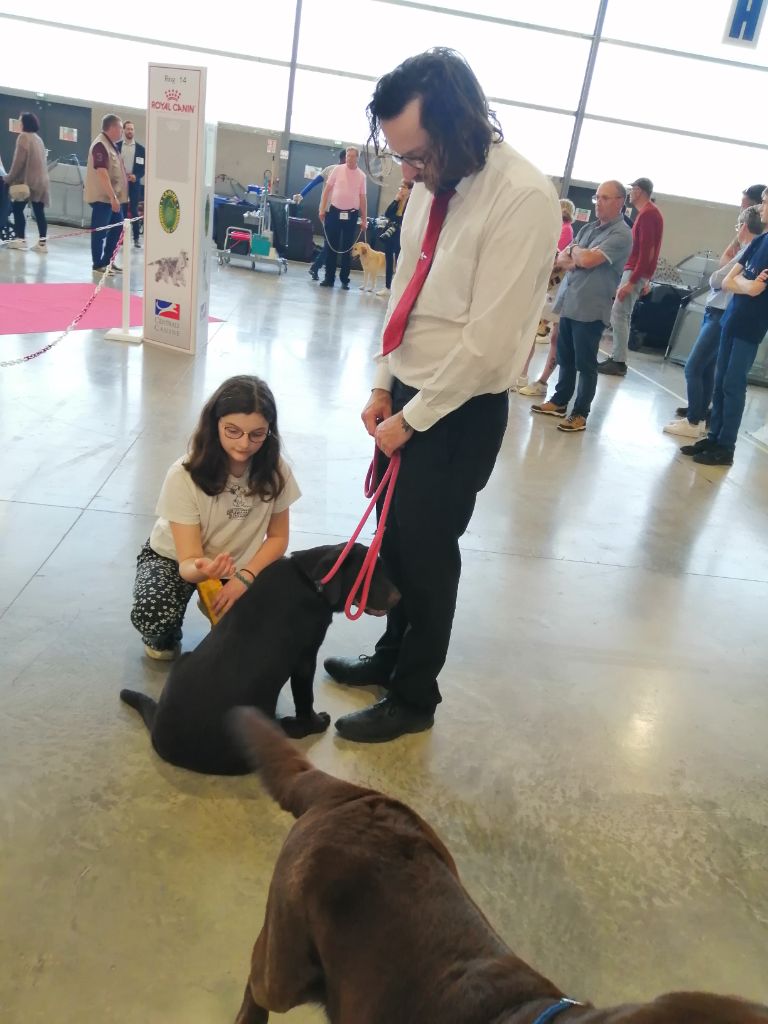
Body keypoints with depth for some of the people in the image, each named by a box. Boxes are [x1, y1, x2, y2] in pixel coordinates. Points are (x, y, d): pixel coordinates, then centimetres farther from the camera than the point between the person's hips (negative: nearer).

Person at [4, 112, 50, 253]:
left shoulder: (23, 136, -8)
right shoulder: (38, 139, 16)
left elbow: (19, 161, -13)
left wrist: (9, 179, -5)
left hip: (27, 181, -7)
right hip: (41, 181, 7)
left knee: (17, 208, 2)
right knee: (39, 212, 3)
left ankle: (21, 239, 1)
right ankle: (42, 242, 0)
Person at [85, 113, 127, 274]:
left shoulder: (111, 144, 15)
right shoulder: (100, 145, -16)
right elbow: (102, 173, -24)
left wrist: (116, 196, 20)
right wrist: (113, 197, -27)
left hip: (113, 196, 10)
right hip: (102, 197, -10)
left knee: (117, 228, 13)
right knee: (100, 231, -2)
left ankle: (108, 261, 23)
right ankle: (98, 264, 5)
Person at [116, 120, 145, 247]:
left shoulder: (141, 148, 3)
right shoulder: (116, 146, 4)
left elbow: (144, 167, 2)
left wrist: (136, 176, -14)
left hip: (134, 183, -1)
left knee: (134, 210, 1)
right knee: (121, 210, 4)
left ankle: (137, 237, 5)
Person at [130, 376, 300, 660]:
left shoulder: (274, 470, -21)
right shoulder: (185, 475, -29)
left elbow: (277, 537, -7)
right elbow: (189, 561, -28)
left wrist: (244, 576, -23)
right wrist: (202, 569, -53)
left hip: (239, 564, 3)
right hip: (174, 558, -2)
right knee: (152, 617, -32)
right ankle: (164, 637, 7)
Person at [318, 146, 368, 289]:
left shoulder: (361, 176, 5)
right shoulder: (337, 170, 2)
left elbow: (362, 198, 7)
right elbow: (327, 189, 3)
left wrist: (364, 219, 4)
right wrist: (322, 209, -4)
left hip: (351, 214, 0)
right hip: (335, 211, 0)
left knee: (347, 248, 3)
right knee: (331, 246, 1)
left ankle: (344, 280, 9)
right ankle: (329, 278, 7)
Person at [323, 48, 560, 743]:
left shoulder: (523, 199, -21)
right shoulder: (434, 184, 3)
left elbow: (487, 342, -22)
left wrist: (414, 418, -14)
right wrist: (383, 385, 9)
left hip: (460, 411, -7)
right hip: (407, 395, 8)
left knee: (427, 554, 4)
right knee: (393, 538, 18)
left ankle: (414, 698, 26)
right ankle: (391, 656, 41)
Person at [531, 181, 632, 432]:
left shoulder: (621, 234, -10)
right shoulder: (588, 228, 15)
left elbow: (588, 259, -21)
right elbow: (561, 260, 10)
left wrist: (573, 250, -1)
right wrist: (576, 261, -11)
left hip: (590, 308, -7)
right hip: (568, 302, 7)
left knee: (585, 364, 1)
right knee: (565, 358, 15)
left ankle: (580, 413, 9)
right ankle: (560, 401, 28)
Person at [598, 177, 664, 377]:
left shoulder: (647, 214, -13)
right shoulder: (650, 212, 19)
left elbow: (646, 250, -20)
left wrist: (632, 281, -24)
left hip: (635, 272, -10)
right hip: (636, 271, 10)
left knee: (618, 315, -11)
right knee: (622, 315, 9)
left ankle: (619, 363, -10)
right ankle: (615, 358, 11)